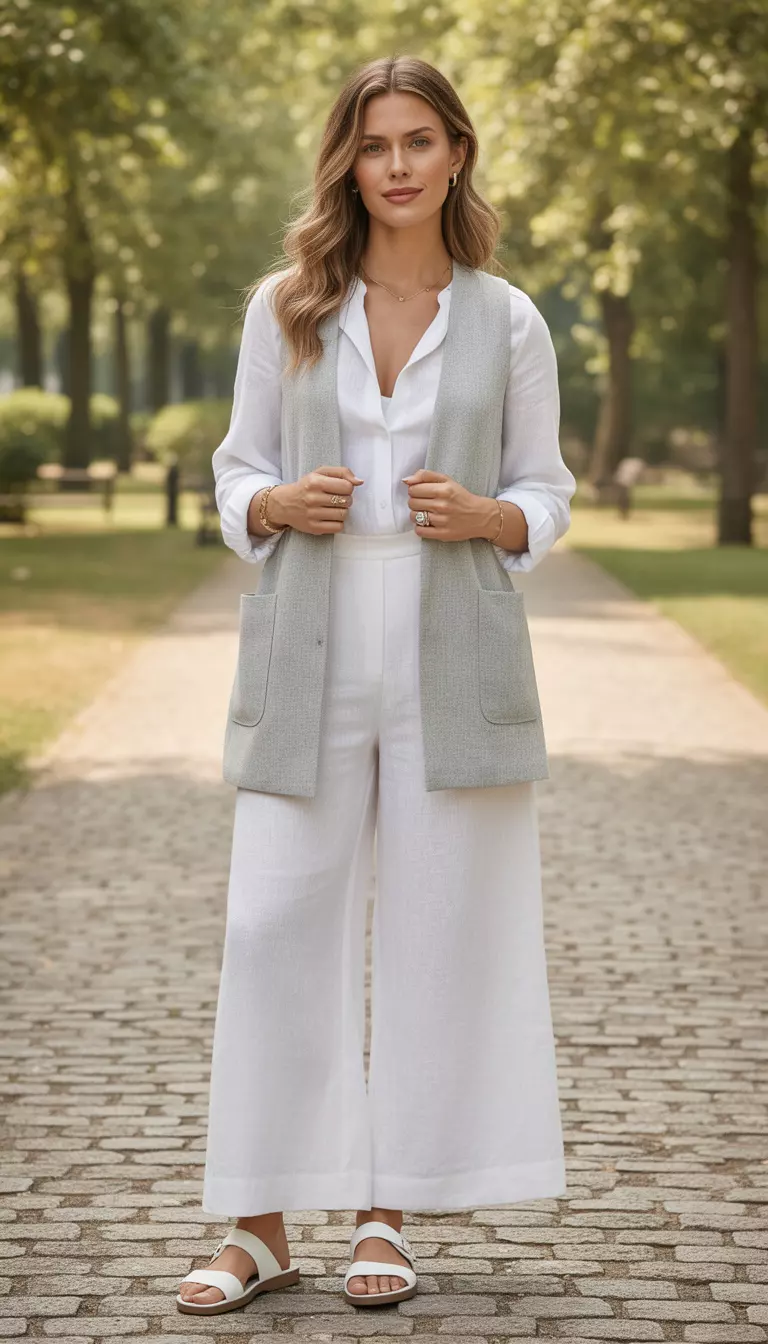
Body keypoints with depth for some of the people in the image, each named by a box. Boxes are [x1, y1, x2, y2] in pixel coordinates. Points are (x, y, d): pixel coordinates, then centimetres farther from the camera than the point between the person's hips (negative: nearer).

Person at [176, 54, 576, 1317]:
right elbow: (237, 468, 12)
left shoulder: (509, 323, 6)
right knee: (277, 925, -2)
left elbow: (546, 492, 10)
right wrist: (280, 505, -9)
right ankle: (262, 1224, 8)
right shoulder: (284, 309, 7)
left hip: (453, 660, 0)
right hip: (310, 655, 0)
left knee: (438, 929, 2)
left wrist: (482, 516, -11)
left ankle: (389, 1214, 15)